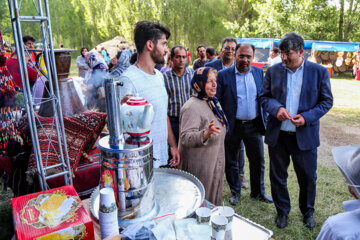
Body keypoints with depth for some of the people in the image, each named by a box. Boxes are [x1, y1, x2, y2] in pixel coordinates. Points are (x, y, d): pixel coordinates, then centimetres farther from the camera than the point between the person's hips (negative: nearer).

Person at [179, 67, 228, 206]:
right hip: (199, 166, -9)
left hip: (214, 163, 9)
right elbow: (186, 137, -31)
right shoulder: (192, 107, -21)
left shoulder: (211, 102, 9)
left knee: (213, 202, 22)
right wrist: (205, 134, -44)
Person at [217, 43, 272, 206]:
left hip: (254, 125, 3)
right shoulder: (223, 75, -6)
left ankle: (258, 192, 34)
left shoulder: (259, 73, 5)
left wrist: (265, 120, 6)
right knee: (231, 161, 12)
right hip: (232, 126, -2)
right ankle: (235, 191, 33)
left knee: (258, 160, 13)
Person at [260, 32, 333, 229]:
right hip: (277, 134, 2)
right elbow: (264, 97, 5)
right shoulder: (273, 71, 1)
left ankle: (307, 213, 39)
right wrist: (276, 108, -16)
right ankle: (282, 212, 36)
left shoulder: (319, 72, -2)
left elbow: (327, 101, 1)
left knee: (308, 178, 13)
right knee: (278, 176, 14)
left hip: (305, 136, -1)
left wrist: (307, 117, -15)